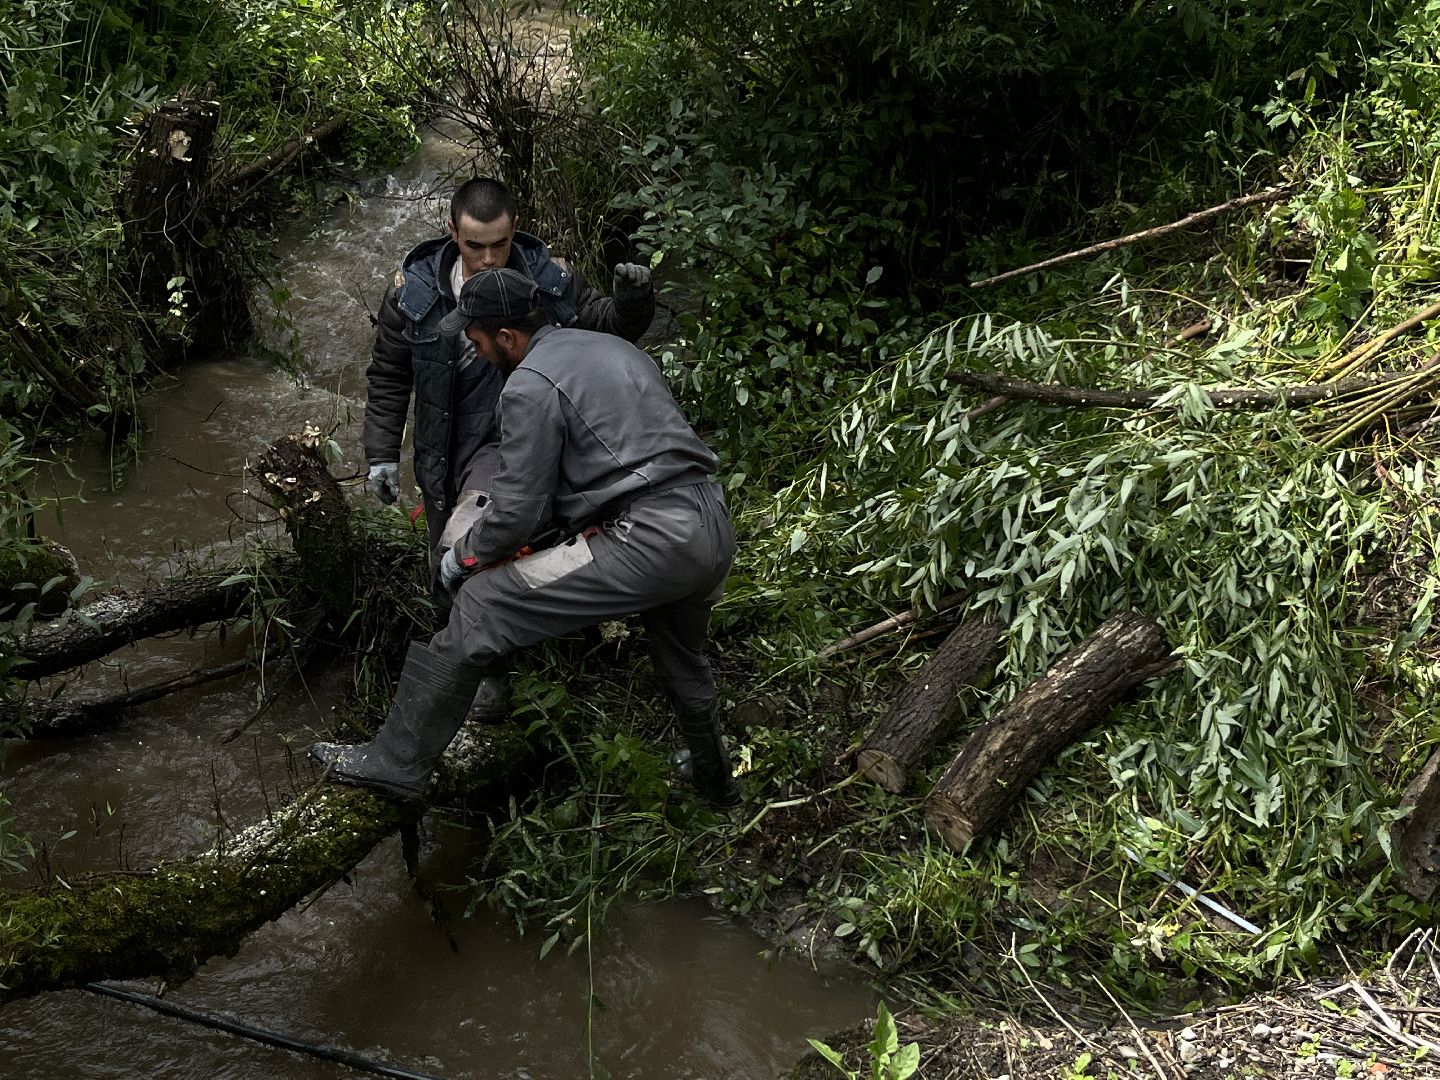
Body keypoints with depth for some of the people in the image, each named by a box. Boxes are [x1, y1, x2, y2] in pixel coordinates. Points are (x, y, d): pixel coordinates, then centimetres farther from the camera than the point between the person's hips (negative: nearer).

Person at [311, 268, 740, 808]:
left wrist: (463, 556, 14)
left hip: (649, 541, -9)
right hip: (716, 532, 9)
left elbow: (518, 512, -6)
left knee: (481, 607, -3)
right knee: (682, 662, 36)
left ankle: (396, 762, 0)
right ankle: (716, 786, 56)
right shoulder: (613, 348, 23)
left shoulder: (530, 387, -5)